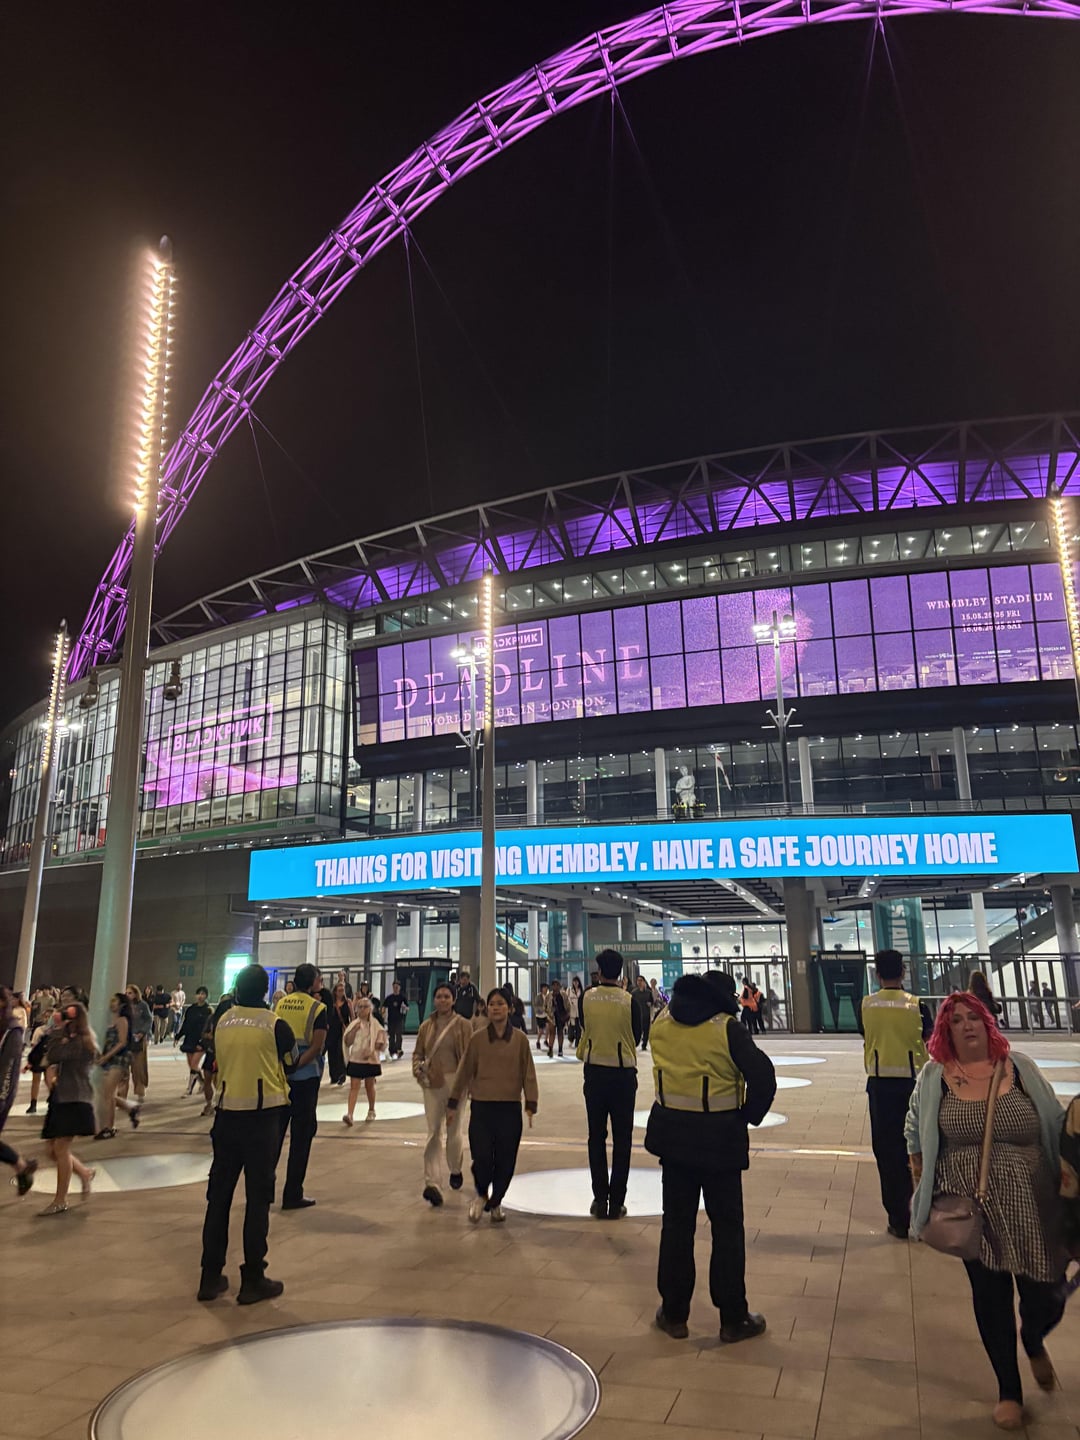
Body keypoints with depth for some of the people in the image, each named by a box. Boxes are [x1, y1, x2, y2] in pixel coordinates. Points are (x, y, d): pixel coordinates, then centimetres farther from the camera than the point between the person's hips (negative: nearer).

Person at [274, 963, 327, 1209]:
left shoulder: (281, 1003, 5)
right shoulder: (317, 1008, -9)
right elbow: (317, 1046, -15)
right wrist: (297, 1064, -11)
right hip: (305, 1076, -5)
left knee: (275, 1131, 15)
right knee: (301, 1135, 4)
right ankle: (292, 1195, 8)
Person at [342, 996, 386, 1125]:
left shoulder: (375, 1025, -3)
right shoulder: (354, 1024, 0)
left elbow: (380, 1043, -2)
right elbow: (347, 1042, -3)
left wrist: (372, 1050, -17)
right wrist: (354, 1030, -15)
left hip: (371, 1060, 0)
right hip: (355, 1060, 0)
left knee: (370, 1086, 13)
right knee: (354, 1086, -6)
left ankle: (371, 1111, 31)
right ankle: (349, 1114, -13)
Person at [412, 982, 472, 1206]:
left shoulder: (463, 1025, -5)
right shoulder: (426, 1026, 4)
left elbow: (469, 1056, -5)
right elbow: (418, 1052, 14)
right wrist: (417, 1067, -6)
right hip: (432, 1084, 2)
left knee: (454, 1130, 13)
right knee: (433, 1133, -4)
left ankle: (455, 1170, 39)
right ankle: (432, 1183, -8)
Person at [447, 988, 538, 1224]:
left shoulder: (520, 1040, 1)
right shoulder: (478, 1039, 1)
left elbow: (528, 1074, 4)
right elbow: (464, 1072, 6)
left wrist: (531, 1105, -2)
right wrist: (452, 1103, 8)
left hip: (510, 1108, 1)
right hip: (481, 1107, 0)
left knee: (505, 1161, 4)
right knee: (482, 1158, -6)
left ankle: (495, 1203, 28)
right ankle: (481, 1194, 24)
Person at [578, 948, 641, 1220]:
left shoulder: (586, 998, -6)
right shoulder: (629, 1001, -11)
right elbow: (636, 1036, 1)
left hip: (594, 1072, 2)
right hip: (623, 1073, -1)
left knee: (597, 1137, 11)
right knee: (621, 1139, 8)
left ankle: (600, 1199, 14)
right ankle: (616, 1202, 10)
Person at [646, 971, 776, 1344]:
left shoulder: (662, 1023, -1)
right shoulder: (726, 1028, -15)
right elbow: (763, 1076, -20)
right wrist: (749, 1116, -7)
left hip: (673, 1134, 4)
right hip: (719, 1137, -4)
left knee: (677, 1222, 14)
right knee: (727, 1226, 10)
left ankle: (674, 1314, 24)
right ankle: (733, 1319, 20)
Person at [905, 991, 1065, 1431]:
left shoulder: (1019, 1067, -4)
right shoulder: (934, 1075, -4)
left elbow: (1056, 1125, 5)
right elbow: (915, 1125, 11)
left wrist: (1066, 1180, 4)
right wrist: (920, 1168, 8)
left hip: (1032, 1206, 0)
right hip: (971, 1209, 0)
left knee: (1046, 1295, 4)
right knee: (990, 1295, 9)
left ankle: (1033, 1342, 44)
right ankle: (1009, 1391, 33)